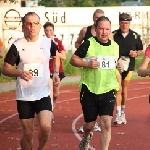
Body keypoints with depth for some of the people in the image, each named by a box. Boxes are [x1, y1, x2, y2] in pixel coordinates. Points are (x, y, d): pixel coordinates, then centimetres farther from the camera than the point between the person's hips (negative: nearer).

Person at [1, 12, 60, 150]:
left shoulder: (48, 43, -1)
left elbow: (56, 56, 22)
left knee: (46, 127, -17)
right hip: (24, 96, -1)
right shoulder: (17, 46, -7)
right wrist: (20, 73, -24)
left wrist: (56, 73, 7)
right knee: (28, 133, 4)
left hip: (43, 94, 1)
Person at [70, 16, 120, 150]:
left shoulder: (115, 46, 6)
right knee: (89, 124, 10)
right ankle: (86, 138, 45)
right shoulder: (88, 44, -7)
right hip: (89, 90, -2)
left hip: (108, 91, 2)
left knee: (106, 123, -12)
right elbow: (73, 59, -7)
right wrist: (87, 64, -20)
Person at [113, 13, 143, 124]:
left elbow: (140, 50, 11)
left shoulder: (135, 36, 1)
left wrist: (136, 53, -10)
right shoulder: (113, 35, -3)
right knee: (118, 90, -11)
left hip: (128, 66, 2)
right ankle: (118, 115, -12)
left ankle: (123, 113, 27)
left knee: (124, 90, 12)